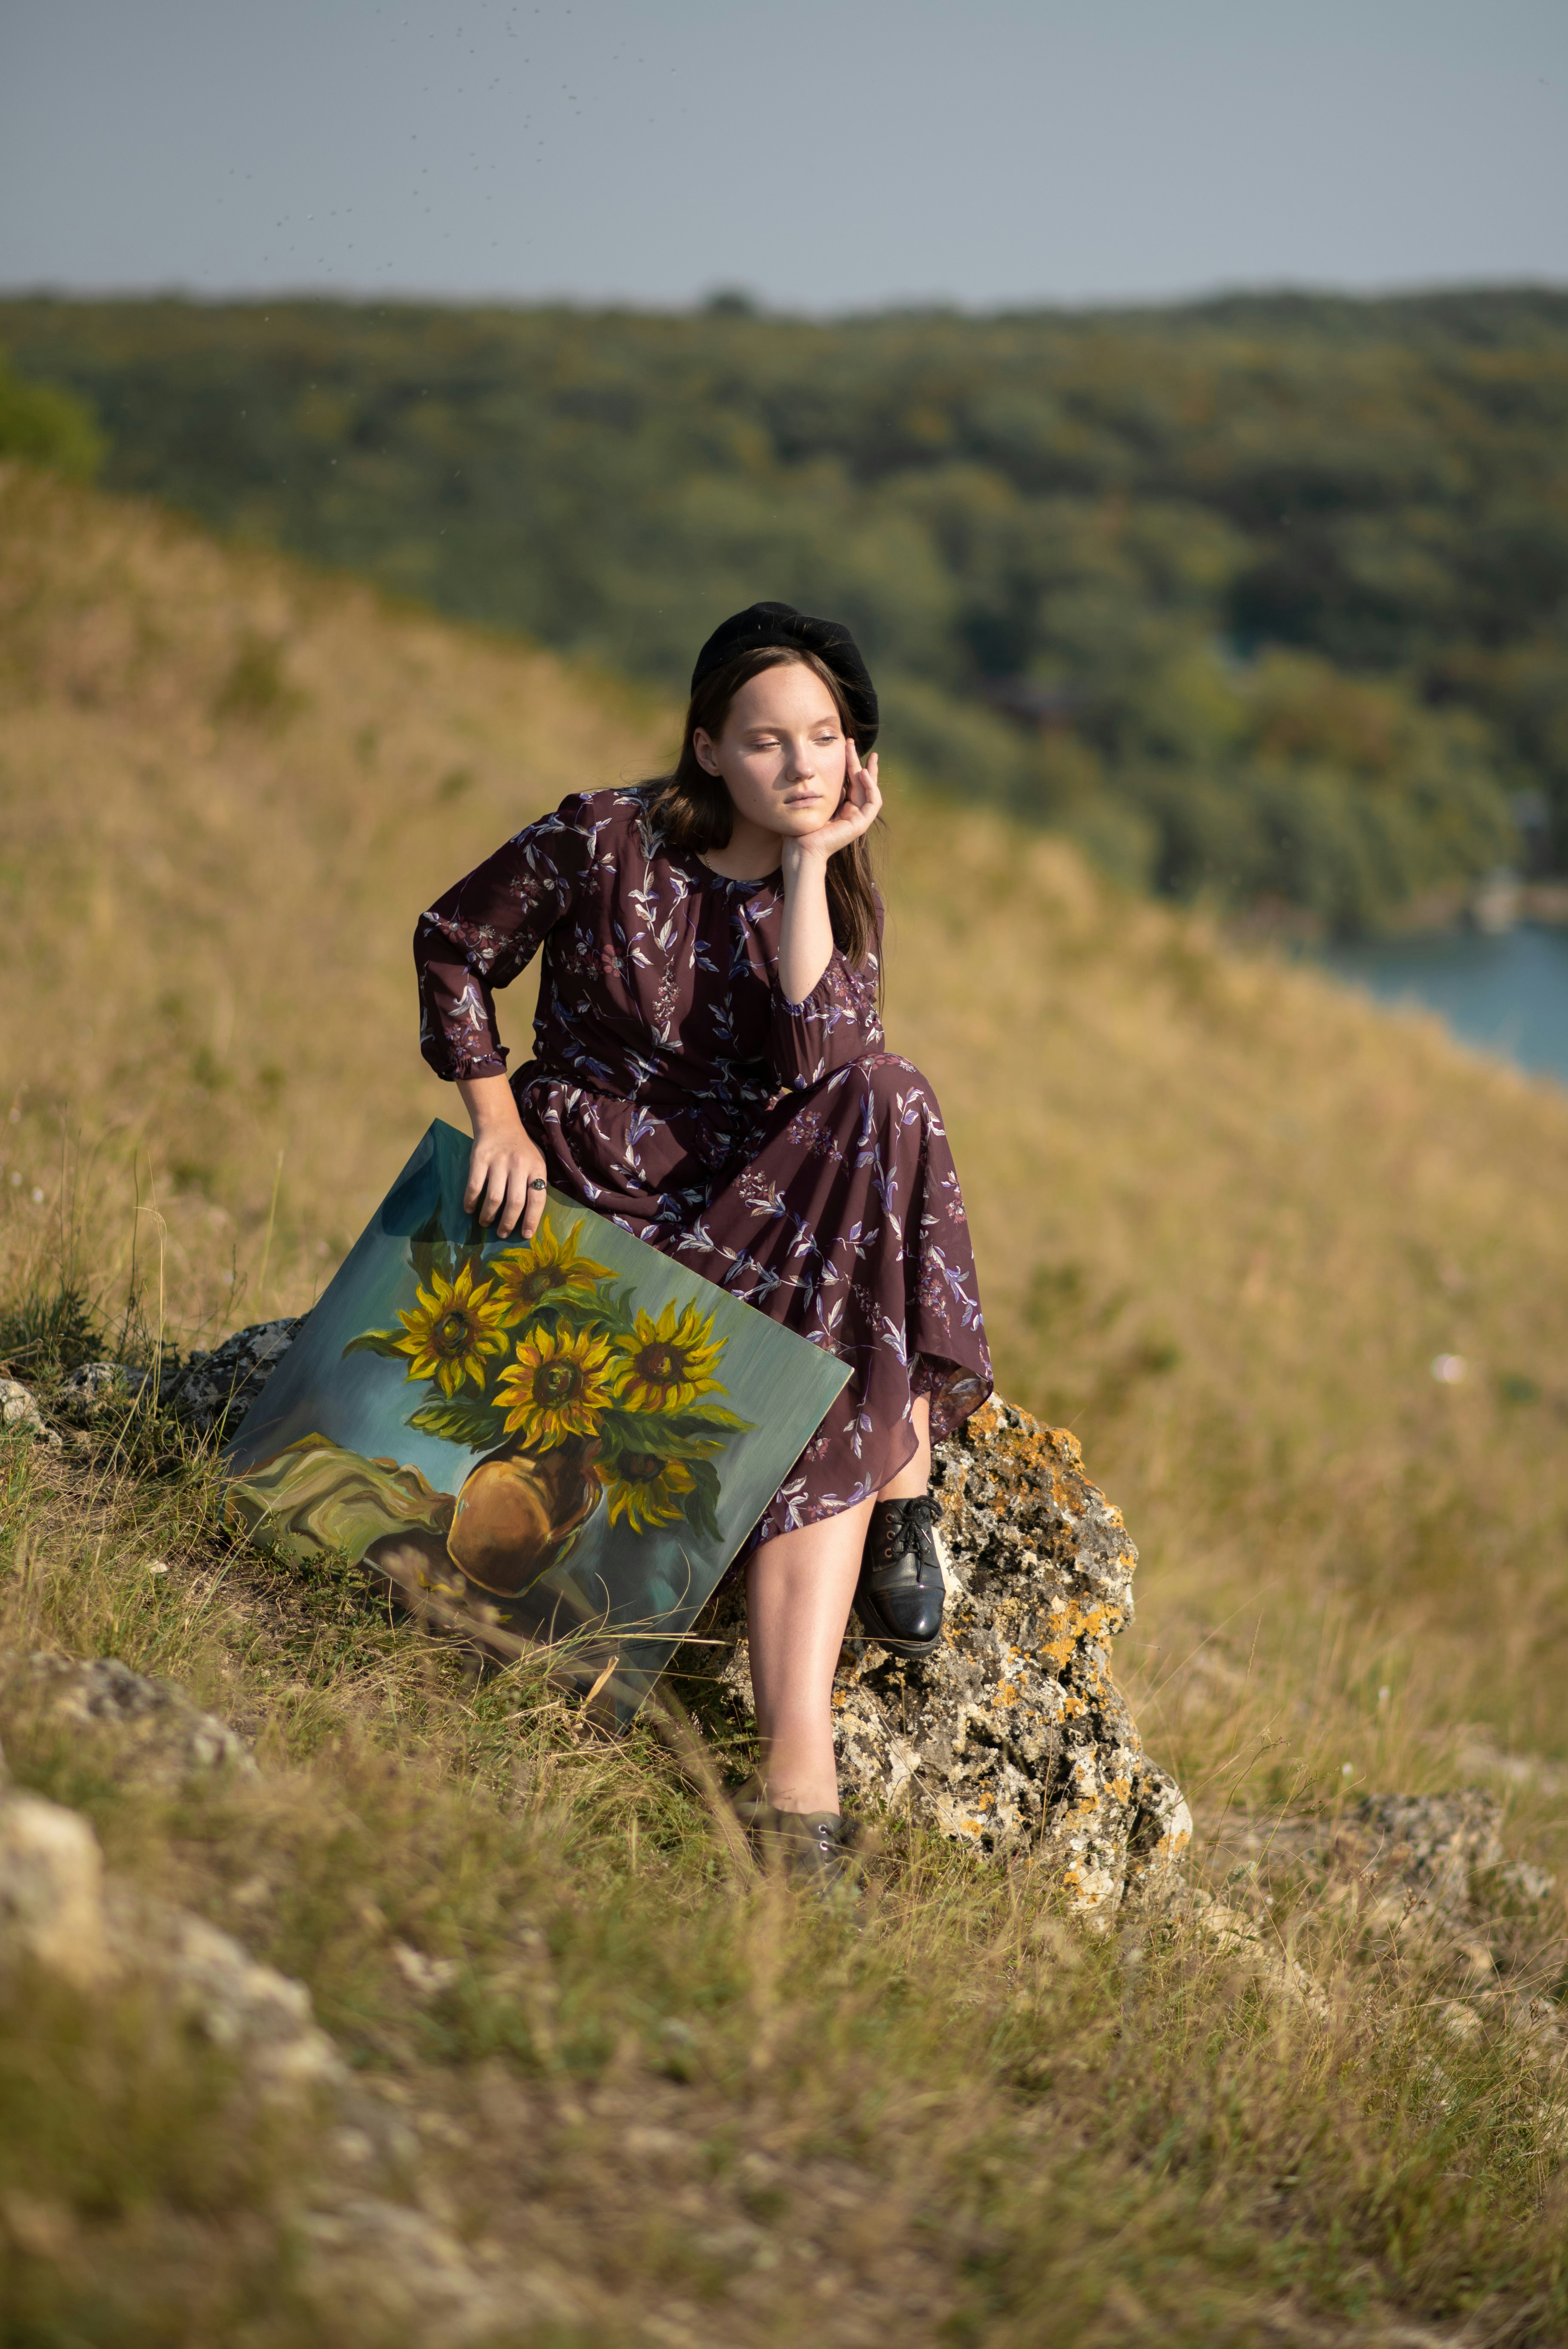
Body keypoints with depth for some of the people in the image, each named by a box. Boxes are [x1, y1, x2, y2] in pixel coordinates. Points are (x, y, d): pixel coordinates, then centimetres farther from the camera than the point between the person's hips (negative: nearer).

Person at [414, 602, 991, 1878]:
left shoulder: (832, 904, 3)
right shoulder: (604, 840, -5)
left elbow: (818, 1061, -16)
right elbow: (453, 945, 5)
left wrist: (808, 866, -14)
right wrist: (498, 1119, -6)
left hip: (748, 1200, 4)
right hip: (586, 1182, -4)